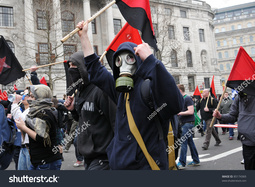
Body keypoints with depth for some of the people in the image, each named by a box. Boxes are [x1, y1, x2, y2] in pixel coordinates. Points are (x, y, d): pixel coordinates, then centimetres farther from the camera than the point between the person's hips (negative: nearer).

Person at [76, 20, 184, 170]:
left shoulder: (149, 86, -16)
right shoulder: (121, 89, 8)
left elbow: (175, 104, -36)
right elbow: (96, 70, 21)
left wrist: (150, 60, -37)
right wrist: (84, 36, 24)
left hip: (147, 164, -7)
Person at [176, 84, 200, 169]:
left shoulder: (187, 98, -13)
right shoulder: (181, 99, 16)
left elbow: (191, 111, -21)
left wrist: (179, 113, -18)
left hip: (188, 123, -10)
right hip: (184, 123, 10)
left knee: (183, 143, -9)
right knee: (190, 142, 14)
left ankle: (182, 163, -5)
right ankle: (196, 161, 23)